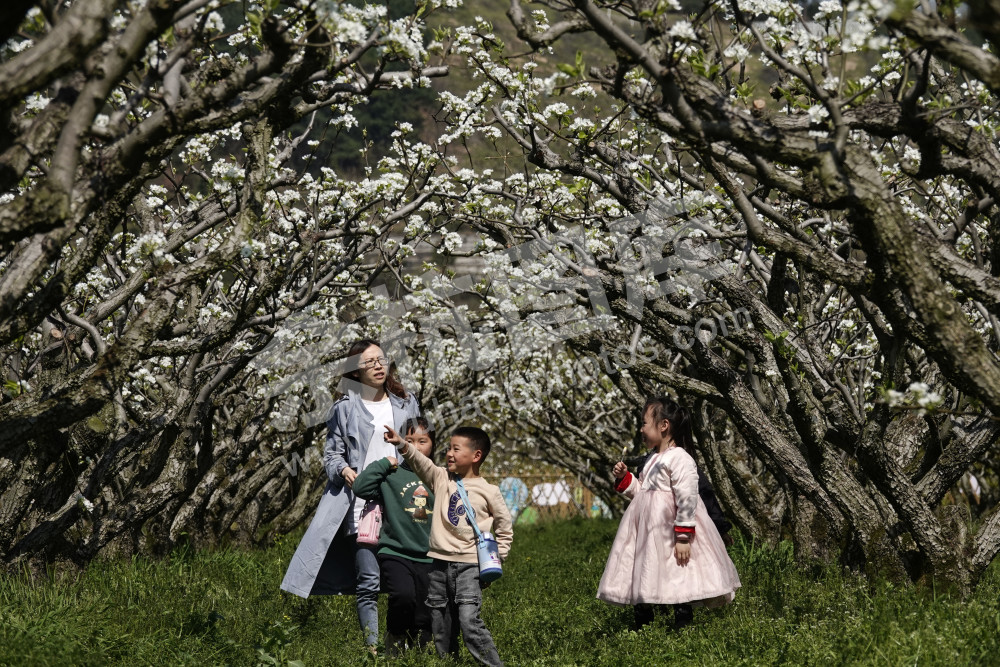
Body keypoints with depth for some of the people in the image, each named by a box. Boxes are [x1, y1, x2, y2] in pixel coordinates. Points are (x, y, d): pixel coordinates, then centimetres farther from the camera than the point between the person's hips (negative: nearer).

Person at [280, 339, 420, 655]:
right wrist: (344, 470, -13)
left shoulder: (407, 403, 13)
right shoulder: (345, 408, 6)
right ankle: (372, 649, -3)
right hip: (361, 505, -2)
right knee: (369, 582, -8)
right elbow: (331, 454, 7)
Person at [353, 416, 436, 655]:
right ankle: (394, 638, -2)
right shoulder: (392, 476, 0)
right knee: (403, 595, -29)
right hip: (396, 552, -3)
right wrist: (384, 463, -10)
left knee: (424, 626, 2)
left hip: (429, 559, 3)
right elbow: (360, 487, -14)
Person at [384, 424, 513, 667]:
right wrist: (402, 445, -26)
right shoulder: (441, 478, 8)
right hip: (440, 563, 5)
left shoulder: (488, 492, 0)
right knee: (440, 628, 8)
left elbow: (505, 530, 8)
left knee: (469, 622, -18)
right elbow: (421, 462, -9)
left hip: (469, 565, -4)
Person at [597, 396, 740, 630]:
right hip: (646, 531, 9)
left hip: (670, 529, -9)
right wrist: (624, 479, 11)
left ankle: (682, 628, -1)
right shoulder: (652, 459, 17)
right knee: (643, 584, 11)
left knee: (678, 585, -6)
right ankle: (641, 627, 18)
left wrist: (683, 537, -24)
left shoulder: (680, 459, -14)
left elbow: (687, 500, -20)